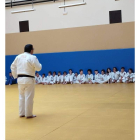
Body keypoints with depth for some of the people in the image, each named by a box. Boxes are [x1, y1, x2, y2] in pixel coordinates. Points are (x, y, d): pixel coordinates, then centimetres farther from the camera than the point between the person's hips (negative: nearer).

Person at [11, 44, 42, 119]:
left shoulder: (18, 57, 8)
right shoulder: (32, 57, -12)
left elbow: (13, 67, 12)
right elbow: (38, 68, -10)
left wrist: (16, 76, 17)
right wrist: (39, 65, 11)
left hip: (20, 79, 6)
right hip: (29, 80, -6)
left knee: (22, 96, 16)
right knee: (29, 97, 0)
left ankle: (22, 113, 21)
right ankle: (28, 114, 6)